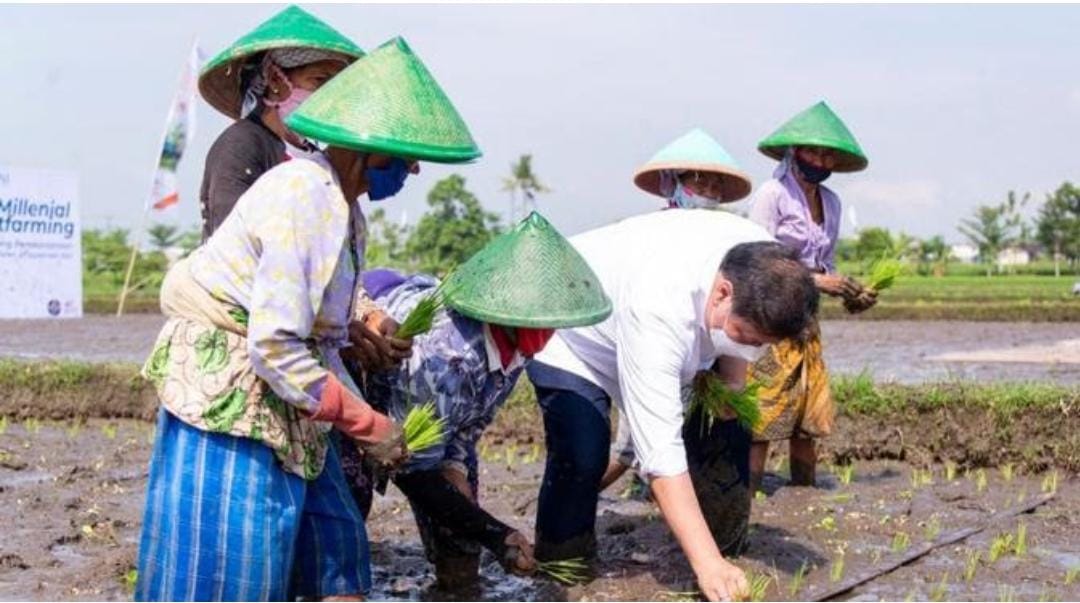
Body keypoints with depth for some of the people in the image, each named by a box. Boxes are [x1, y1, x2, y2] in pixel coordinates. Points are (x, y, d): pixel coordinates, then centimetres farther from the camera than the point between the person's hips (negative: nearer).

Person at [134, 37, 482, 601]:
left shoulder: (343, 205, 7)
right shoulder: (302, 199, -23)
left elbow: (323, 335, 10)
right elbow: (274, 346, -26)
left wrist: (363, 417, 2)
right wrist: (368, 425, -19)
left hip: (275, 391, 10)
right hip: (224, 384, -10)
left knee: (333, 536, 12)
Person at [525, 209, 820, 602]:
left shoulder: (761, 266, -26)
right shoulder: (657, 312, -48)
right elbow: (661, 452, -50)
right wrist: (707, 563, -53)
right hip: (570, 338, -7)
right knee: (582, 454, -25)